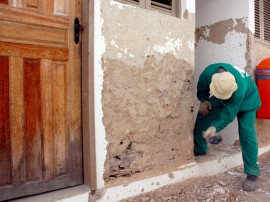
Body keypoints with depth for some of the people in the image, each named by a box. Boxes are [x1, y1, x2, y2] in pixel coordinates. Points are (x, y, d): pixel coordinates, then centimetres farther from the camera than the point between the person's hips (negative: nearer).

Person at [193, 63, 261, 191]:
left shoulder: (240, 89, -46)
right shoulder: (209, 72, -34)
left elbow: (229, 114, -36)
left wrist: (215, 127, -46)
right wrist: (204, 100, -18)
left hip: (247, 99, -4)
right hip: (222, 100, 5)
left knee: (246, 132, -18)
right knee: (202, 116, -1)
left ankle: (252, 173, -7)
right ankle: (199, 149, 20)